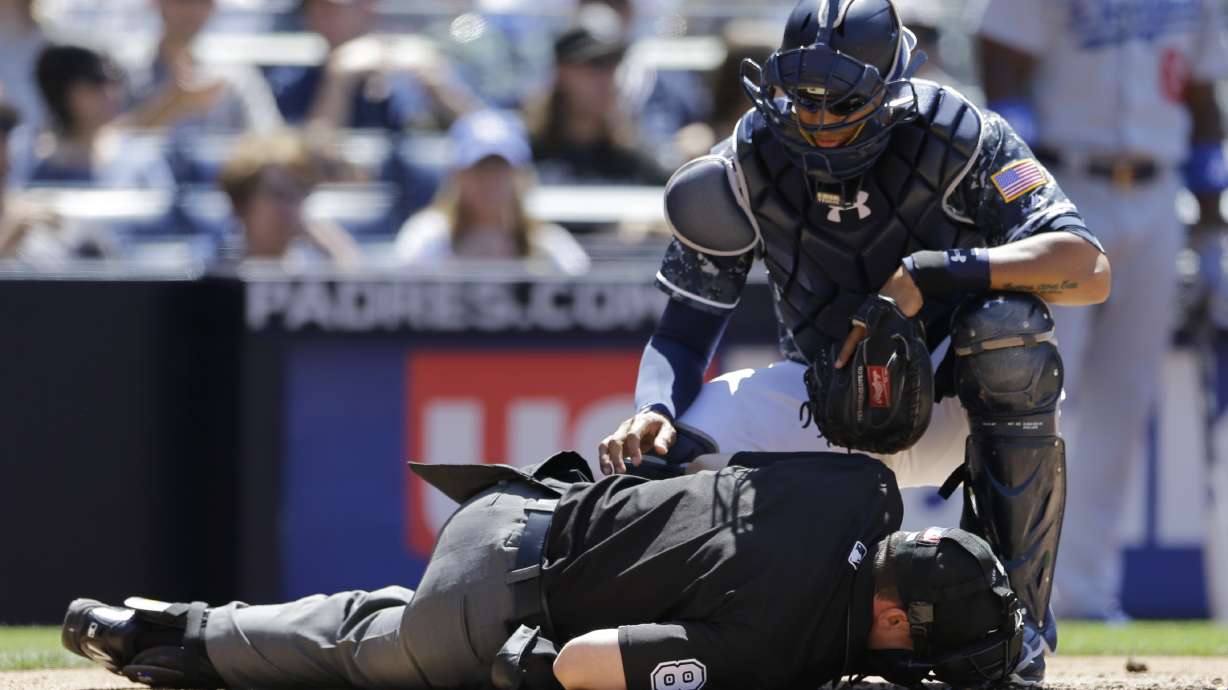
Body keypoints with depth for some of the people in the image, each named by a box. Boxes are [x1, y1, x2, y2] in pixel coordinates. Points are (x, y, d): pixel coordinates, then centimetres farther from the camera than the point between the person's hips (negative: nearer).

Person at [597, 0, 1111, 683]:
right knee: (668, 445, -23)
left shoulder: (957, 138, -19)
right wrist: (653, 413, -31)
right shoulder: (748, 165, -11)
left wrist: (933, 273, -39)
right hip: (824, 407, 3)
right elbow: (684, 331, -8)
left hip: (946, 399, -2)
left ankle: (1017, 620, -27)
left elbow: (1090, 268, -30)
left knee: (1006, 327, -36)